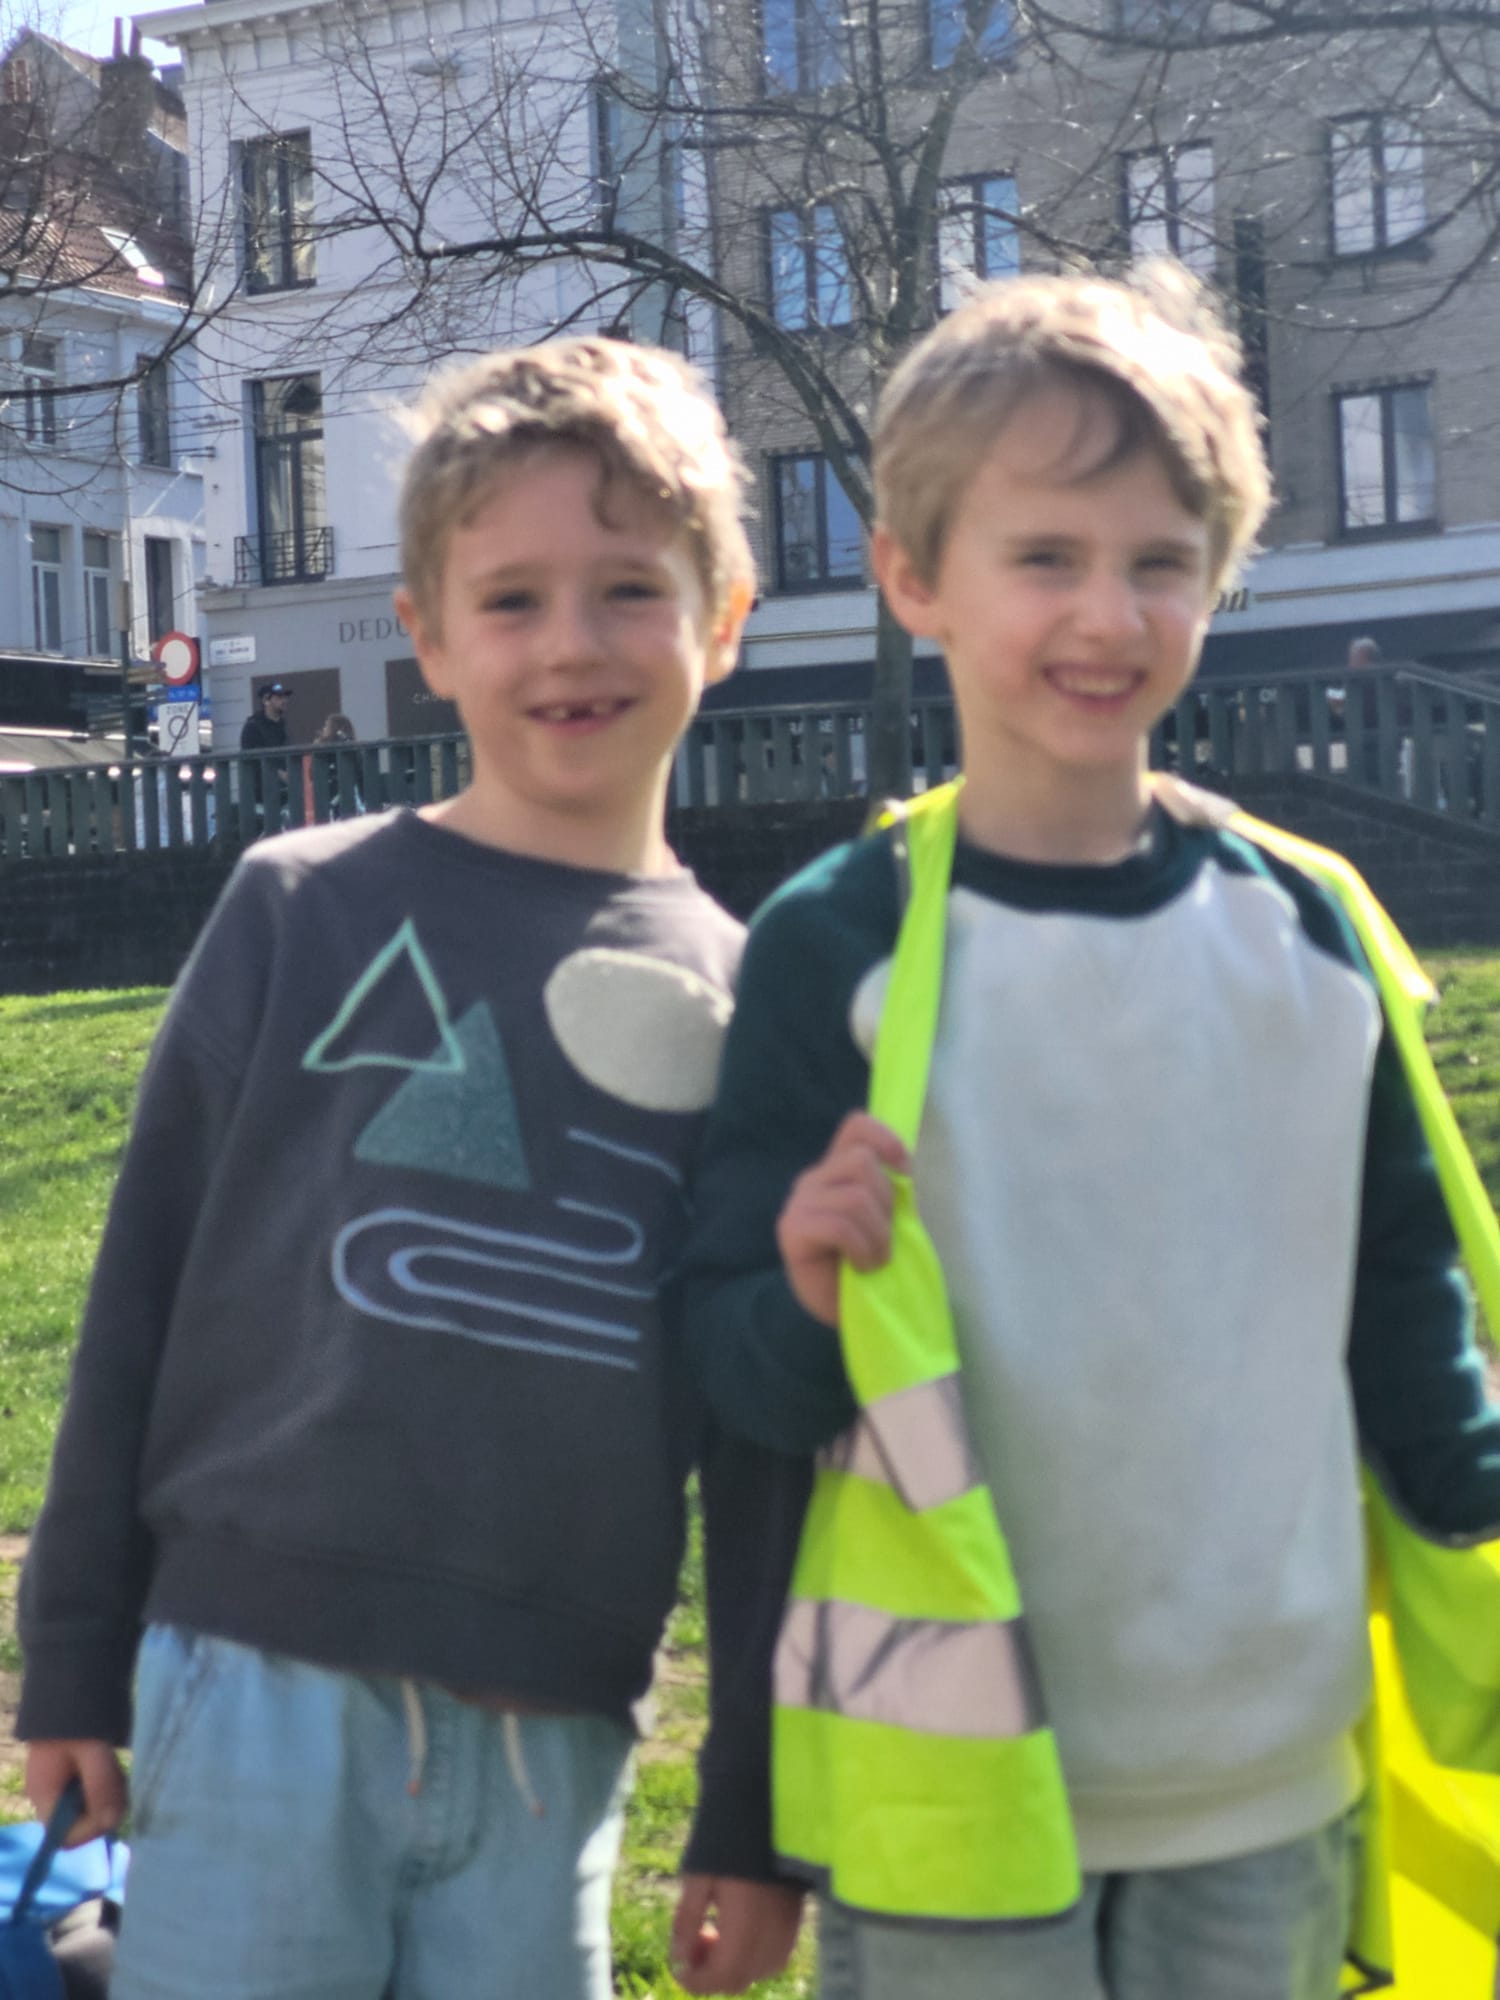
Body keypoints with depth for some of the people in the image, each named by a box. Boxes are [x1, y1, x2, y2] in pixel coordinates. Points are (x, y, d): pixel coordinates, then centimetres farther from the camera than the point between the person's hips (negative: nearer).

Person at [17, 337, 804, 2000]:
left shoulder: (744, 994, 4)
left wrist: (753, 1815, 8)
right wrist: (73, 1663, 4)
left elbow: (767, 1441, 6)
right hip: (262, 1690, -1)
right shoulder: (300, 909, 0)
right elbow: (147, 1283, 3)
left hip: (552, 1743, 2)